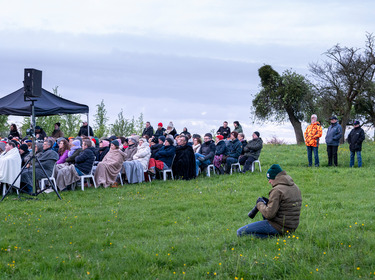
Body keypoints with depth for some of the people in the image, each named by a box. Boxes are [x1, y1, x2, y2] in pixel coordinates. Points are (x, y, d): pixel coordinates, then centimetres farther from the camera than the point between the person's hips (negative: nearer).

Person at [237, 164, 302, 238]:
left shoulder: (277, 190, -19)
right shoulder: (295, 187, 10)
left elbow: (269, 214, -22)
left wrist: (260, 204, -3)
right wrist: (269, 202, 13)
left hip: (279, 227, -10)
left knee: (240, 232, -12)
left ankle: (272, 236, -13)